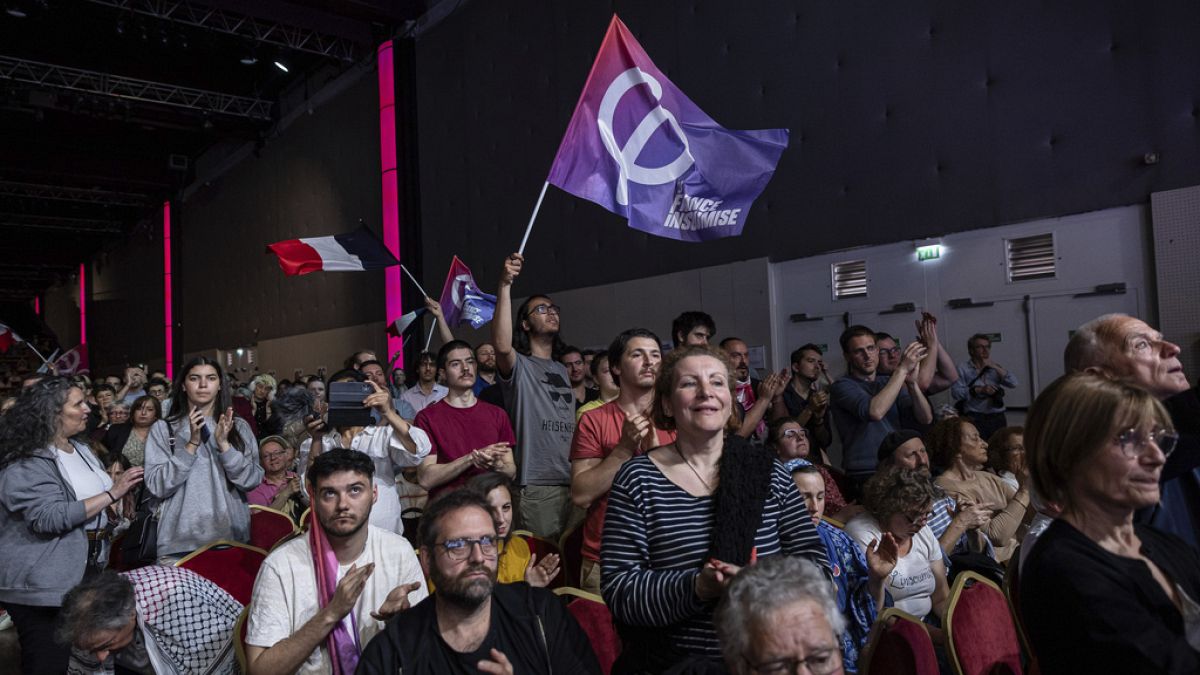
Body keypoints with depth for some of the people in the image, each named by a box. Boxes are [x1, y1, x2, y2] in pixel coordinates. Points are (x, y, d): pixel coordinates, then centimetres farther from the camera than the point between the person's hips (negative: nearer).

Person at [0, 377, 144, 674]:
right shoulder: (25, 463, -16)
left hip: (88, 568, 8)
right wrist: (112, 493, -23)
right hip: (42, 583, -8)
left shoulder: (80, 447, 10)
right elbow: (50, 517, -26)